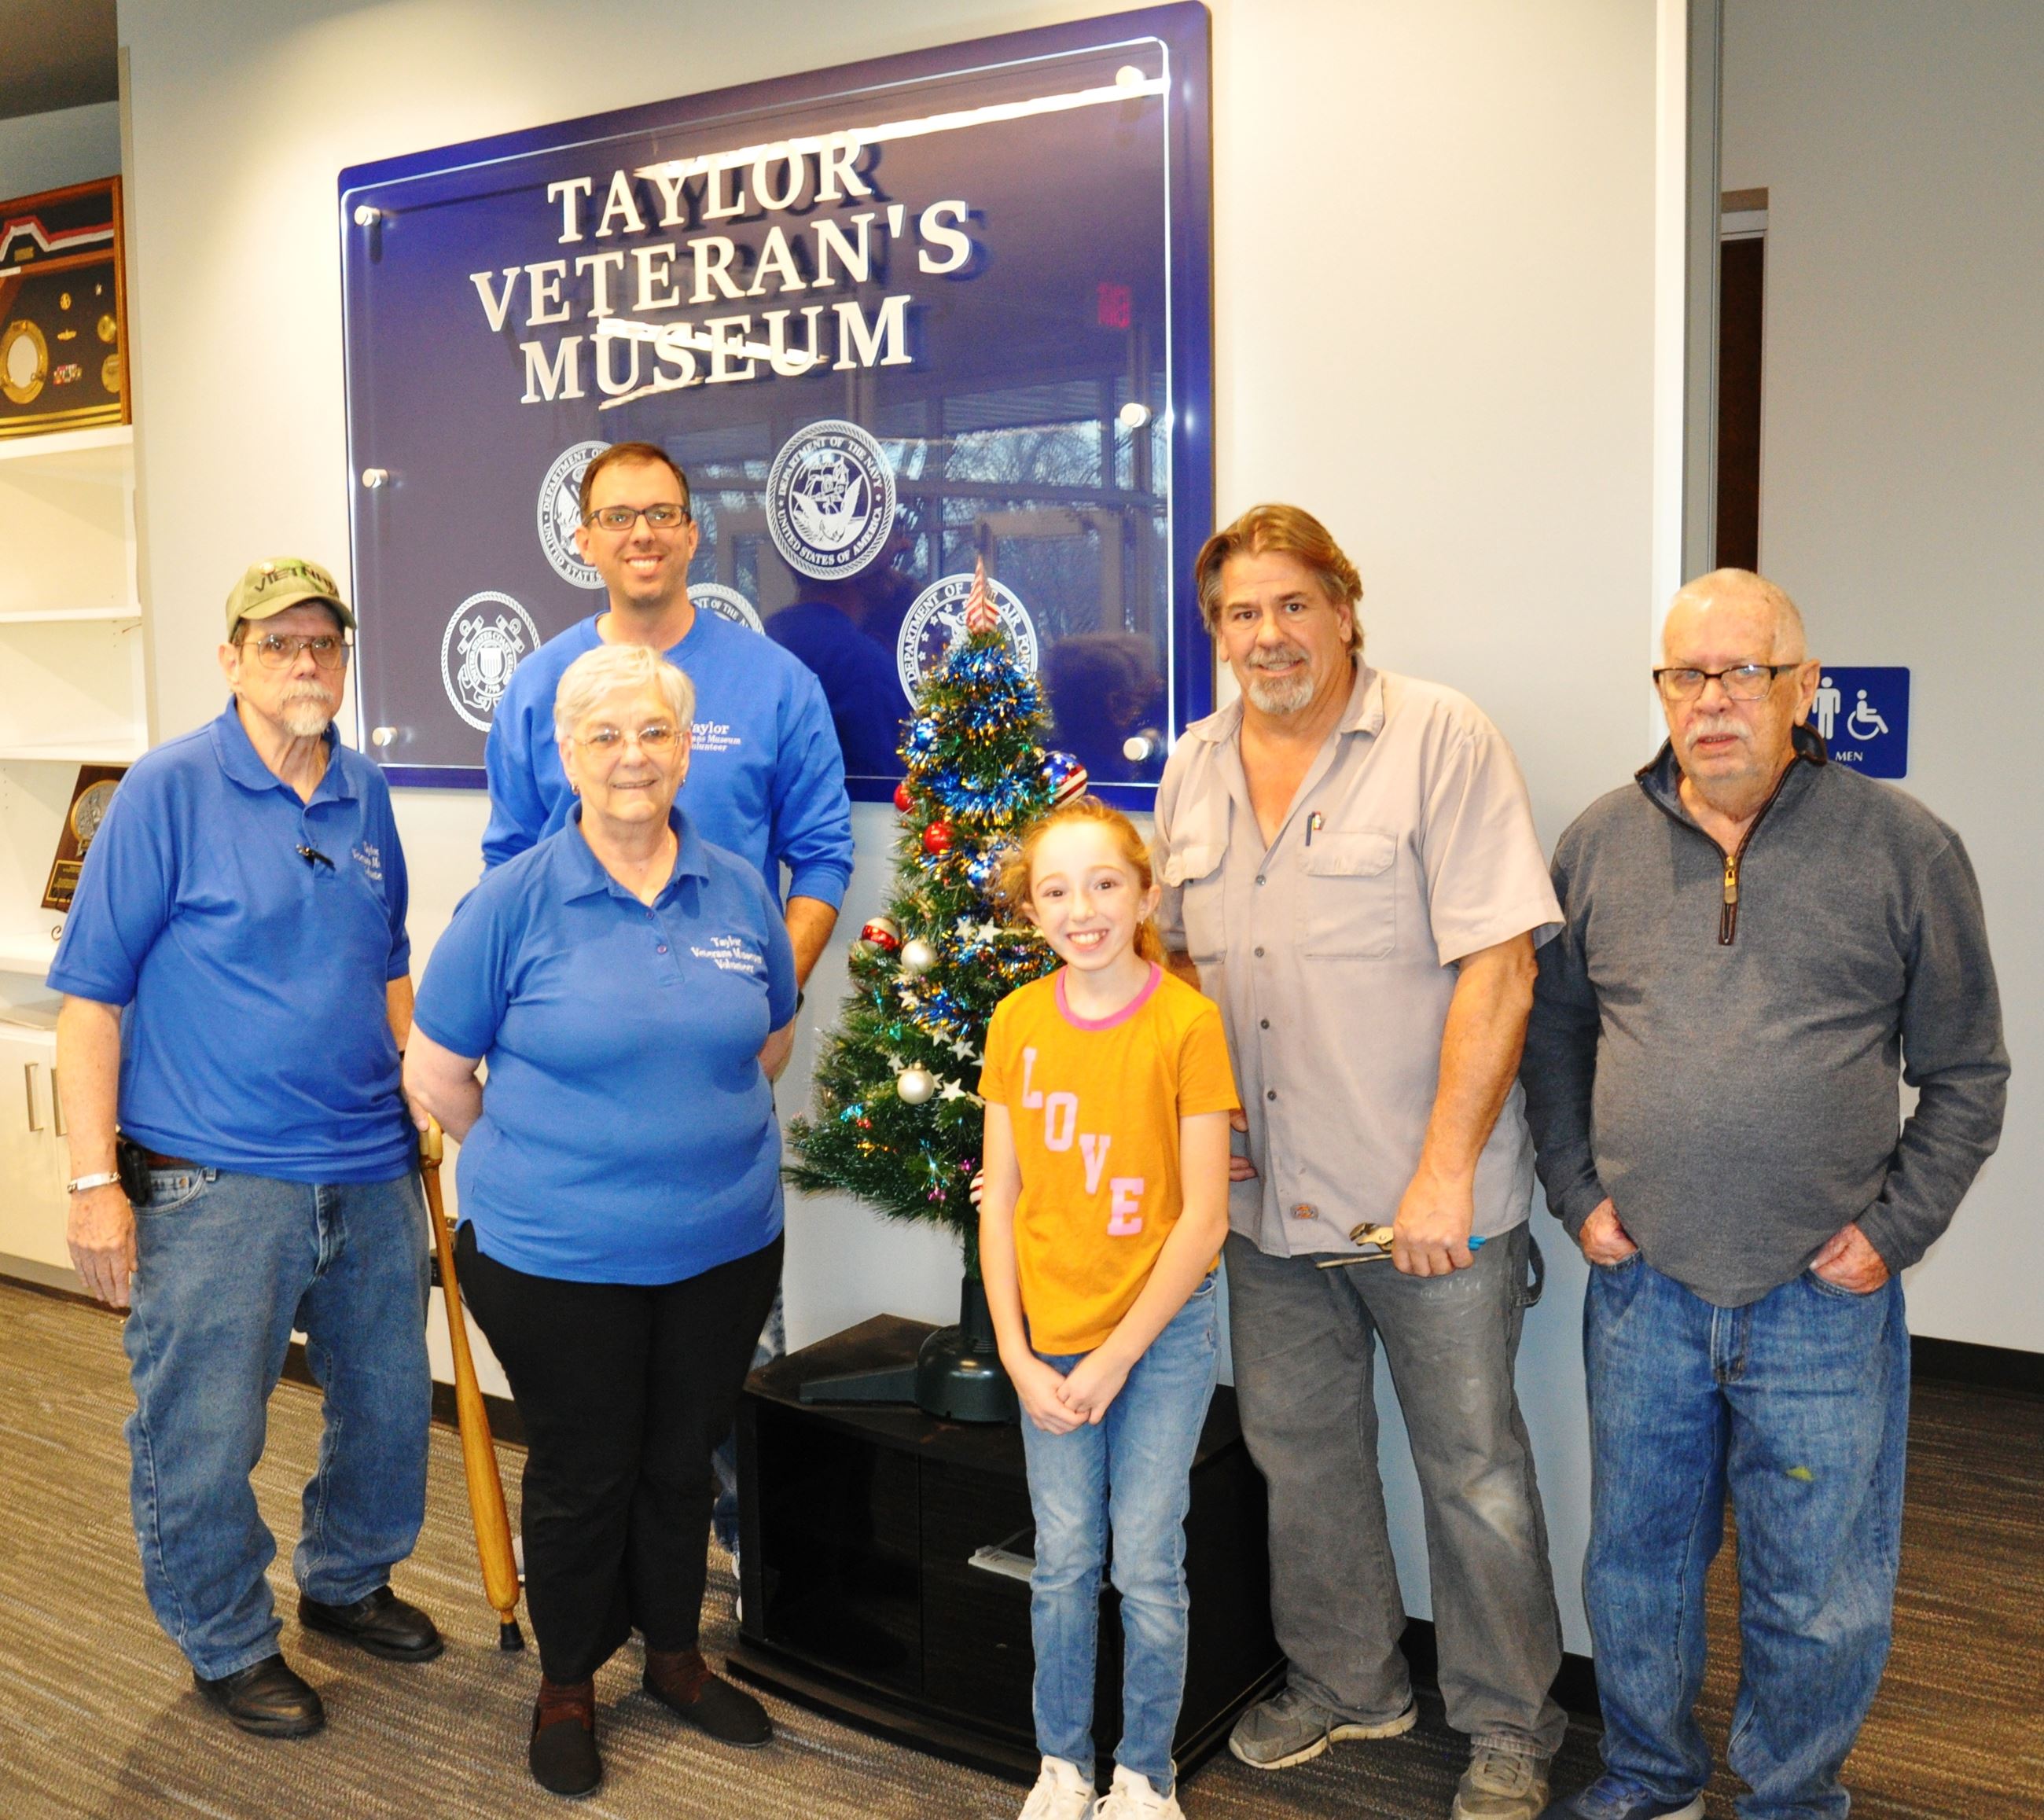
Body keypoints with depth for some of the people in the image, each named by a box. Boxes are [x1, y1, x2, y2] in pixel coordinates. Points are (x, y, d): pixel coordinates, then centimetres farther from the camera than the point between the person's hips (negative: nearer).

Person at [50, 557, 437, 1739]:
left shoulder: (367, 796, 8)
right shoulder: (170, 790, -9)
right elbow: (91, 995, -9)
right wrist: (95, 1179, -13)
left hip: (372, 1170, 6)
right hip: (213, 1184, -6)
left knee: (390, 1408, 18)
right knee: (204, 1440, 6)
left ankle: (349, 1580, 42)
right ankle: (229, 1643, 29)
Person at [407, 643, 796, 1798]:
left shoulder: (740, 892, 0)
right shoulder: (514, 902, -10)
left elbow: (770, 1039, 15)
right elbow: (435, 1075, -2)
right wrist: (541, 1161, 6)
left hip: (725, 1247, 3)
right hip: (559, 1258, -3)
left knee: (685, 1460, 18)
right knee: (584, 1474, 12)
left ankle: (677, 1652, 41)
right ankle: (567, 1683, 35)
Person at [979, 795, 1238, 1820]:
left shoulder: (1187, 1022, -12)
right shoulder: (1017, 1023, -1)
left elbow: (1202, 1214, -11)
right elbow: (999, 1199, 3)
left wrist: (1117, 1355, -12)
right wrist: (1017, 1355, -4)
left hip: (1162, 1331, -3)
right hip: (1051, 1338, 3)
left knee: (1147, 1568, 5)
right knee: (1063, 1563, 12)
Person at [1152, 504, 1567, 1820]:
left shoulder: (1441, 742, -11)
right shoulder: (1195, 771, 8)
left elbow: (1497, 967, -16)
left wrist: (1444, 1172, -19)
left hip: (1431, 1201, -5)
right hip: (1266, 1200, 6)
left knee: (1474, 1466, 8)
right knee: (1299, 1449, 18)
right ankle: (1345, 1683, 40)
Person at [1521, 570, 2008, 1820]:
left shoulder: (1903, 848, -3)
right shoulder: (1602, 843, 3)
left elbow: (1968, 1076, 3)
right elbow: (1552, 1030, 12)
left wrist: (1894, 1228, -5)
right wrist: (1579, 1193, 3)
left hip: (1825, 1304, -2)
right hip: (1642, 1291, 2)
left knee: (1819, 1598, 11)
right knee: (1636, 1564, 17)